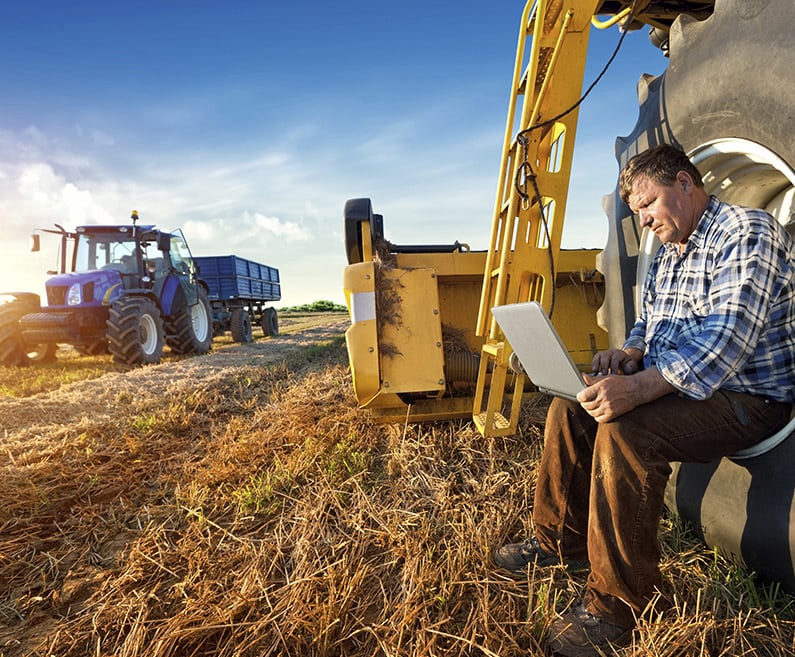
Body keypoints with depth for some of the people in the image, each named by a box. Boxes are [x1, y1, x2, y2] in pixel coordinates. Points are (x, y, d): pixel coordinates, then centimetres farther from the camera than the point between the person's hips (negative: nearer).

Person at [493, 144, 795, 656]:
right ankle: (562, 541, 11)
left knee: (624, 430, -32)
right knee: (570, 406, -1)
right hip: (669, 382, 9)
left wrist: (638, 387, -39)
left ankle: (619, 605, -16)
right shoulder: (668, 253, 14)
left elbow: (727, 339, -29)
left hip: (745, 398, -9)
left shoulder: (747, 233, -15)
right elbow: (649, 322, 21)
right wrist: (630, 353, -3)